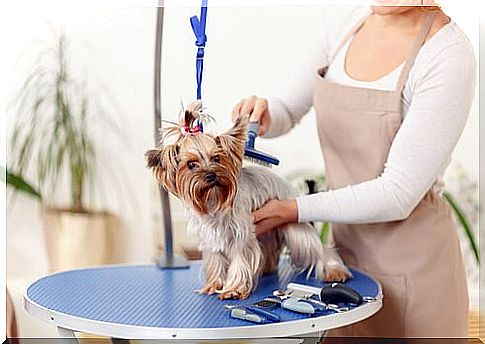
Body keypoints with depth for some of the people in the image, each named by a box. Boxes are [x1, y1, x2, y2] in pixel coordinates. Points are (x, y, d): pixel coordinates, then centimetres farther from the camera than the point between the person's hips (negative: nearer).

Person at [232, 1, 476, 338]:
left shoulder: (448, 57, -20)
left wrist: (293, 209, -19)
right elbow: (288, 111, 10)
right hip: (347, 244, 6)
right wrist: (262, 116, -13)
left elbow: (397, 196, -22)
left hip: (411, 260, -6)